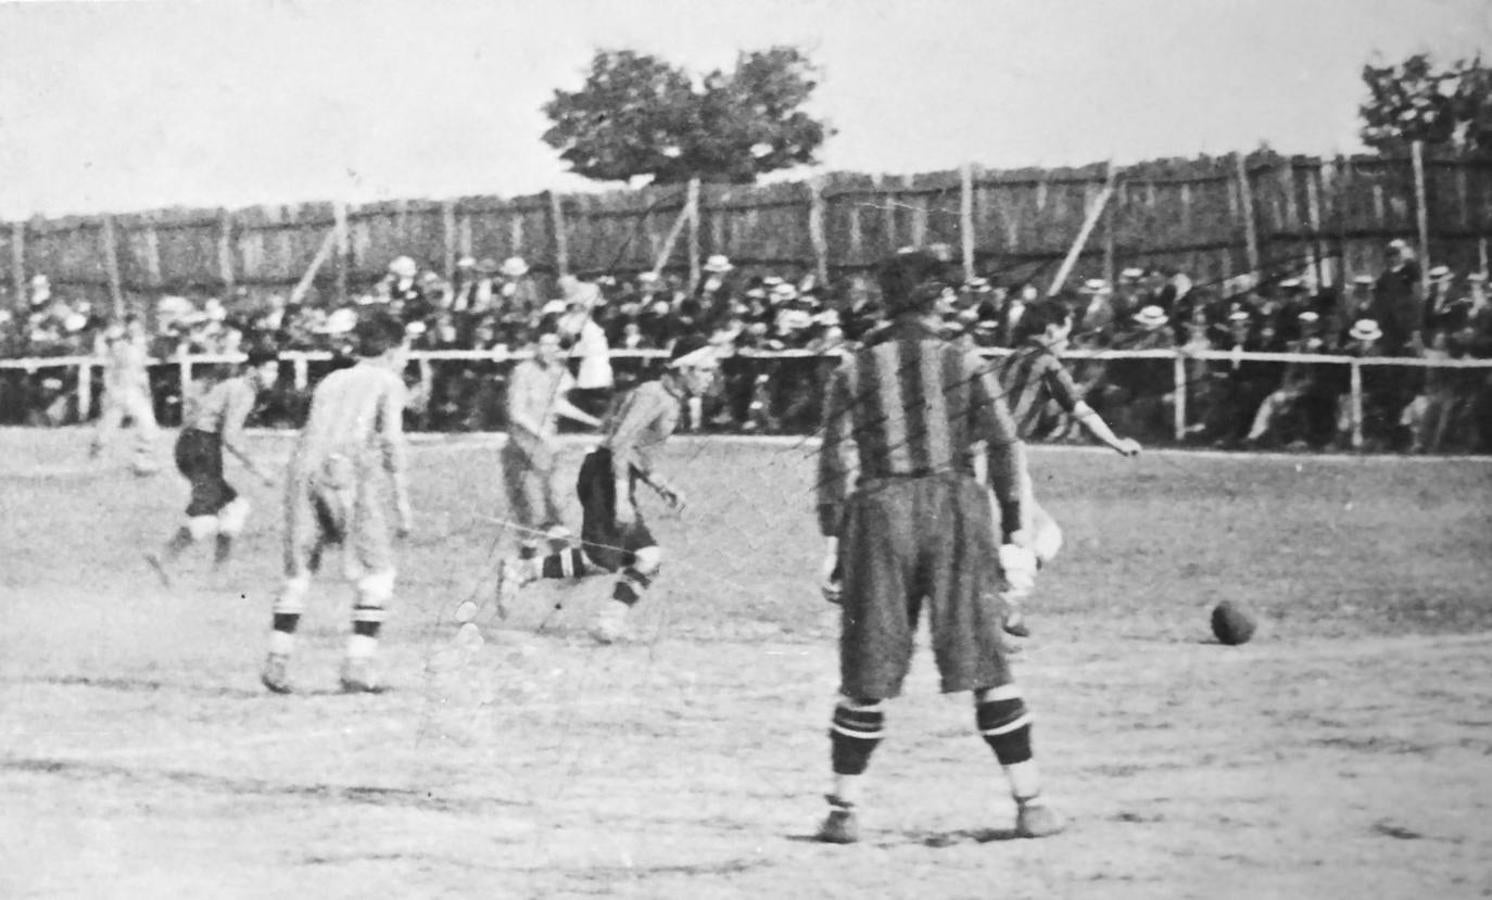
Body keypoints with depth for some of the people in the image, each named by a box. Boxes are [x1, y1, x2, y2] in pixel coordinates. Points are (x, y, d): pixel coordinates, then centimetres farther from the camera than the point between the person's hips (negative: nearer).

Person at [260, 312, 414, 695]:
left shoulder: (331, 381, 25)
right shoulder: (387, 383, 9)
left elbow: (314, 436, 20)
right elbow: (390, 440, -2)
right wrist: (402, 501, -2)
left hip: (304, 467, 5)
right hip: (350, 472, -5)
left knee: (299, 570, 13)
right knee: (376, 573, 3)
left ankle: (277, 659, 5)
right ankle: (358, 663, -7)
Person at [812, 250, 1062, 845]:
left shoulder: (853, 371, 6)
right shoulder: (964, 365, 4)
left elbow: (834, 462, 1)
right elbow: (1007, 451, 0)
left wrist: (832, 544, 2)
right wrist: (1015, 536, 2)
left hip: (881, 514, 1)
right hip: (956, 508, -1)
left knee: (866, 676, 7)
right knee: (985, 665, 2)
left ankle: (844, 809, 7)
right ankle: (1030, 803, 2)